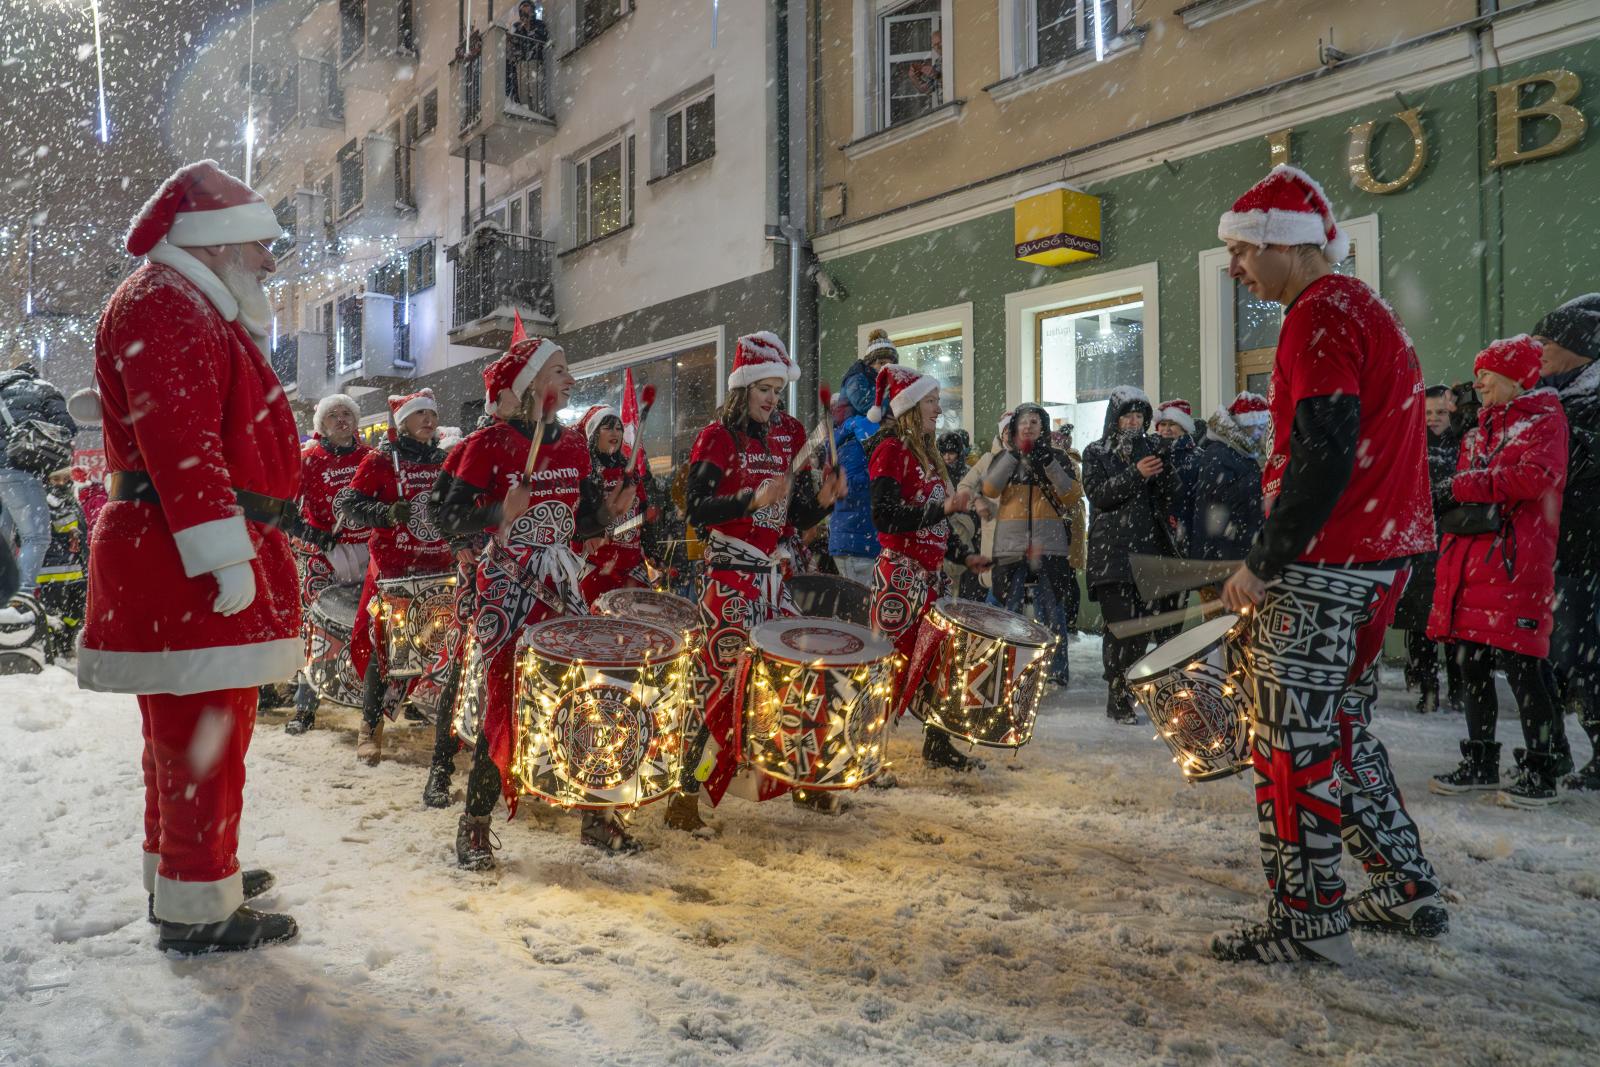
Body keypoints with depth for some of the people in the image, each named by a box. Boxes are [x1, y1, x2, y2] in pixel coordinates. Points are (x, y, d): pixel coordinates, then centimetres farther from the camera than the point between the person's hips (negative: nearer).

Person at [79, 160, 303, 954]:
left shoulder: (204, 312, 24)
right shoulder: (160, 304, -10)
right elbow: (179, 441, -22)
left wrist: (259, 540, 22)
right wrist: (225, 554, -27)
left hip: (189, 561, 11)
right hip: (188, 560, -11)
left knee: (191, 728, 19)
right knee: (204, 732, -6)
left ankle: (180, 869, 33)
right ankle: (197, 909, 2)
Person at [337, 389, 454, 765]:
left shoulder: (446, 462, 14)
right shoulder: (380, 459, 0)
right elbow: (346, 507, -6)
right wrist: (391, 513, -20)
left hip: (440, 569, 4)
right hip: (392, 570, -4)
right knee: (384, 647, -5)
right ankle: (370, 729, 8)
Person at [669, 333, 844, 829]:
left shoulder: (790, 435, 9)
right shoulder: (717, 437, -6)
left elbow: (799, 517, 10)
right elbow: (695, 509, -16)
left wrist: (823, 499, -11)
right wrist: (755, 499, -27)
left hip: (773, 574, 6)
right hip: (730, 576, -6)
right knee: (724, 675, -8)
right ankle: (687, 790, 2)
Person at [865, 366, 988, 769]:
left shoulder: (928, 455, 17)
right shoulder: (891, 450, -9)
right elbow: (886, 517, -20)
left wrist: (964, 555, 10)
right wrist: (944, 509, -23)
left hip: (932, 575, 9)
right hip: (901, 577, -9)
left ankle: (938, 744, 23)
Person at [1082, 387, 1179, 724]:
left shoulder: (1152, 448, 16)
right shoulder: (1096, 453, 7)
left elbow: (1170, 492, 6)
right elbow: (1098, 493, -7)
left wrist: (1160, 461, -11)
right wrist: (1136, 474, -18)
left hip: (1152, 549, 3)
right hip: (1113, 553, -3)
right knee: (1122, 627, -7)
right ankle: (1118, 699, 1)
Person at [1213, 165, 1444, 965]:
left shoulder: (1319, 315, -13)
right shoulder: (1362, 308, 19)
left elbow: (1323, 457, -23)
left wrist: (1264, 564, -18)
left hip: (1324, 566, -10)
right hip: (1377, 556, 10)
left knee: (1294, 740, -3)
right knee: (1339, 728, 18)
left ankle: (1308, 920, 5)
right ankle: (1408, 892, 26)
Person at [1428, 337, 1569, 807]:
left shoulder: (1544, 417, 0)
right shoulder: (1485, 426, 23)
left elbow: (1536, 476, -17)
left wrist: (1465, 484, -10)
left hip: (1516, 562, -8)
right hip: (1470, 557, 8)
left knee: (1520, 667, -7)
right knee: (1473, 665, 9)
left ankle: (1540, 773, 3)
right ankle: (1481, 762, 19)